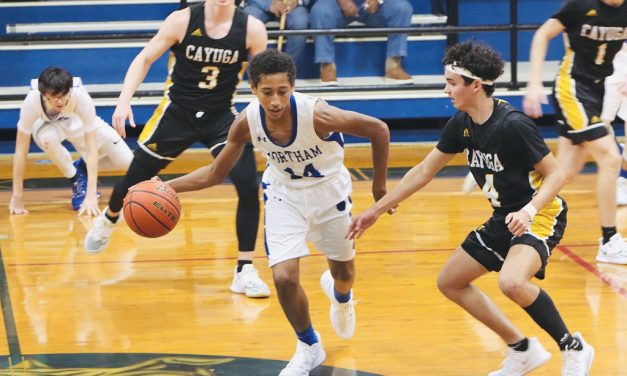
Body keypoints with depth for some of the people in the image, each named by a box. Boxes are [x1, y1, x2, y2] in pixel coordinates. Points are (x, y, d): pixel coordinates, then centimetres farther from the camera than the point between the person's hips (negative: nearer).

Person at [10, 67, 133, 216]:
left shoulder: (81, 97, -39)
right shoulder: (31, 102, -38)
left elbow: (91, 148, -39)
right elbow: (21, 150, -32)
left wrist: (91, 195, -44)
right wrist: (18, 196, -31)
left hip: (79, 123, 0)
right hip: (48, 125, 0)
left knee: (126, 161, -14)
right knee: (47, 138, -38)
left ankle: (83, 167, 15)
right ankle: (76, 179, -10)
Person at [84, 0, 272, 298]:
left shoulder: (252, 29, -15)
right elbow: (145, 58, -8)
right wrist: (124, 101, -19)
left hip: (221, 116, 1)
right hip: (177, 112, 0)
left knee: (249, 187, -16)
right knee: (135, 178, 12)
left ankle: (244, 271, -3)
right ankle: (108, 220, 49)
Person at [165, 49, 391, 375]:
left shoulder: (317, 115, -35)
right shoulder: (247, 122, -24)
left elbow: (378, 130, -23)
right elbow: (215, 173, -9)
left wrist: (379, 184, -15)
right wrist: (168, 187, -21)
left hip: (328, 191, -1)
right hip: (284, 194, 1)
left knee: (343, 271, 17)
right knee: (284, 278, -13)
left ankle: (340, 295, 59)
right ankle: (309, 348, 14)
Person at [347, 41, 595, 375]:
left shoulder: (513, 125, -24)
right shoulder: (461, 124, -1)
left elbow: (555, 175, -19)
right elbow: (424, 171, 10)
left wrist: (528, 211, -36)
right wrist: (375, 210, 11)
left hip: (540, 216, -9)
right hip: (504, 219, 9)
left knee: (511, 282, -34)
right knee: (450, 282, 12)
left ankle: (574, 348, -13)